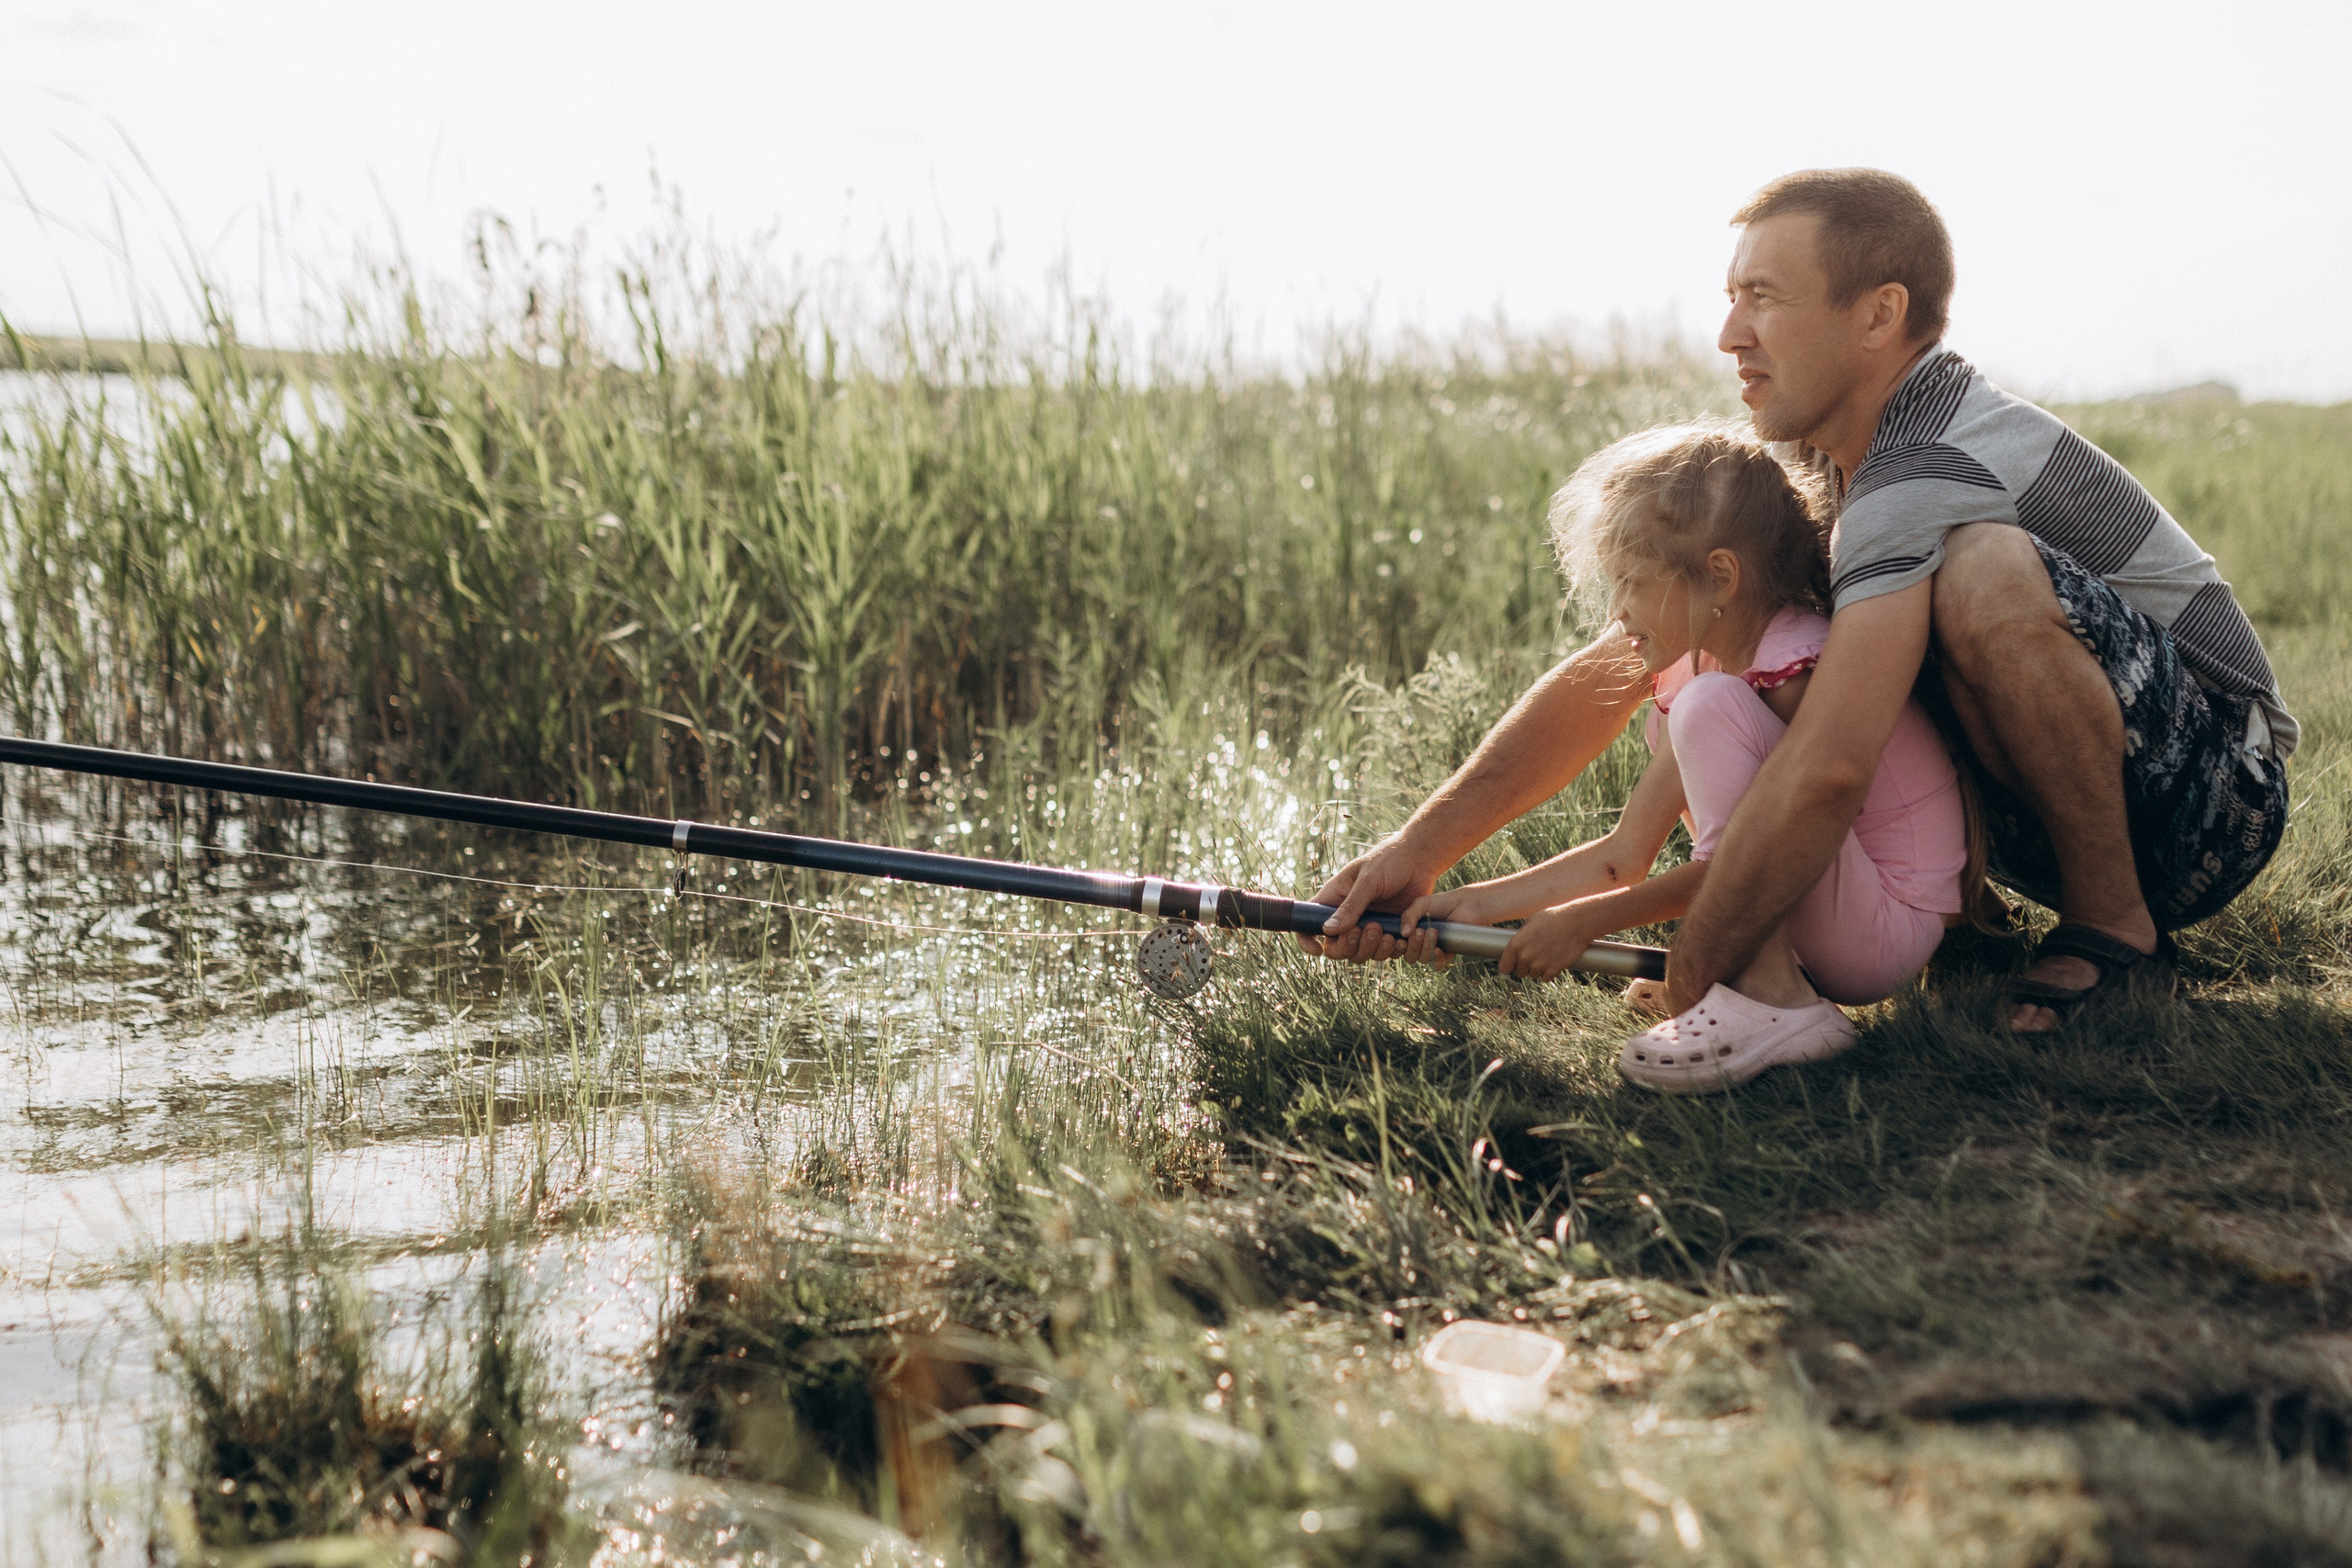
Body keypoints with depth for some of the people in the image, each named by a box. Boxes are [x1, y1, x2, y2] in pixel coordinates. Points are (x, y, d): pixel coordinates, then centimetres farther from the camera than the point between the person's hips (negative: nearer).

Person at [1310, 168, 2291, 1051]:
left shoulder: (1935, 474, -28)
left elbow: (1826, 774, -38)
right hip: (2044, 820, 8)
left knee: (1986, 572, -35)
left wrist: (1683, 995, -30)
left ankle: (2116, 931, -17)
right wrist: (1422, 847, -7)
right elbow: (1616, 670, 0)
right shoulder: (1803, 465, 2)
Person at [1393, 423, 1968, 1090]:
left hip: (1891, 928, -9)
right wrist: (1477, 903, -1)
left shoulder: (1804, 665, -19)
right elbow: (1626, 854, 6)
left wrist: (1585, 921, -17)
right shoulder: (1692, 669, 6)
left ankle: (1772, 1001, -24)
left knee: (1709, 705, -22)